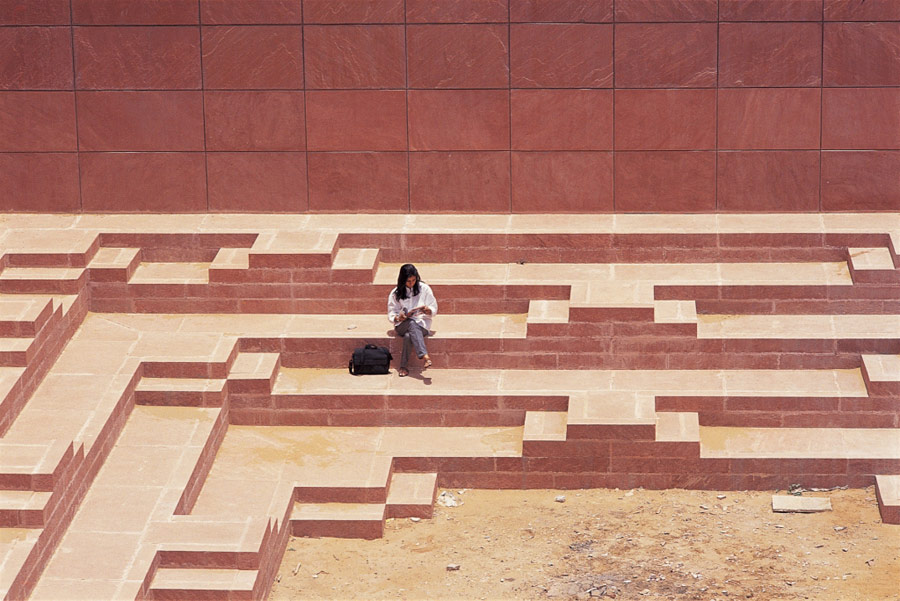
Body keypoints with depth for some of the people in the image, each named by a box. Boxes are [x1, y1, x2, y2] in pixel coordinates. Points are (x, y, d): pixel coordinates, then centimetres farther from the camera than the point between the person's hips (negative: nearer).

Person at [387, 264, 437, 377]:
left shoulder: (424, 289, 6)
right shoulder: (395, 293, 8)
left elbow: (434, 310, 8)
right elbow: (391, 314, 8)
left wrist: (428, 310, -16)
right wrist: (398, 318, -16)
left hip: (421, 324, 0)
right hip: (402, 325, 0)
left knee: (408, 336, -37)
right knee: (412, 324, -39)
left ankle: (404, 367, -34)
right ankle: (425, 356, -56)